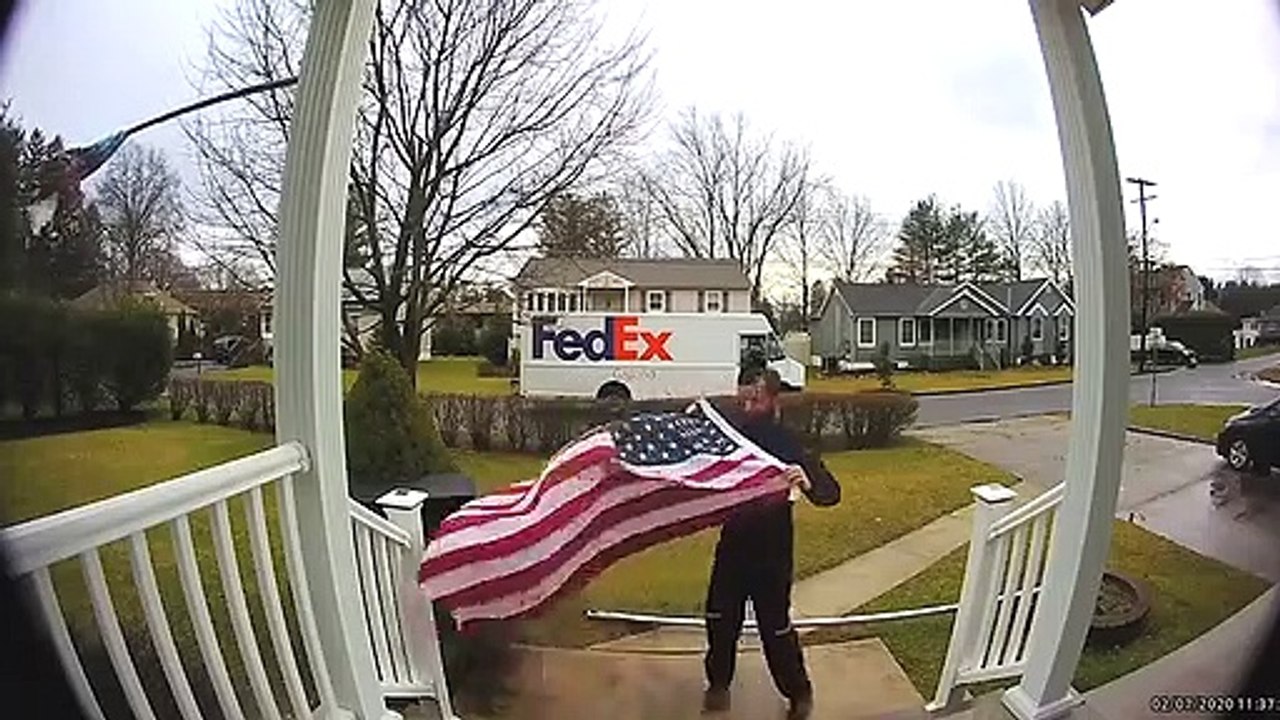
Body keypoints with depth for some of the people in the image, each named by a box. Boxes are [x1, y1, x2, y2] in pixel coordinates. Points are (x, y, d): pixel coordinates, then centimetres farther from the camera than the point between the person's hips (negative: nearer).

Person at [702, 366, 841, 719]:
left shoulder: (786, 444, -16)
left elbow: (831, 491, -19)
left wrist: (808, 483, -42)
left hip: (771, 549, -4)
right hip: (732, 543, 4)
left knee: (776, 627, 6)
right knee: (720, 619, 13)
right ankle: (718, 683, 38)